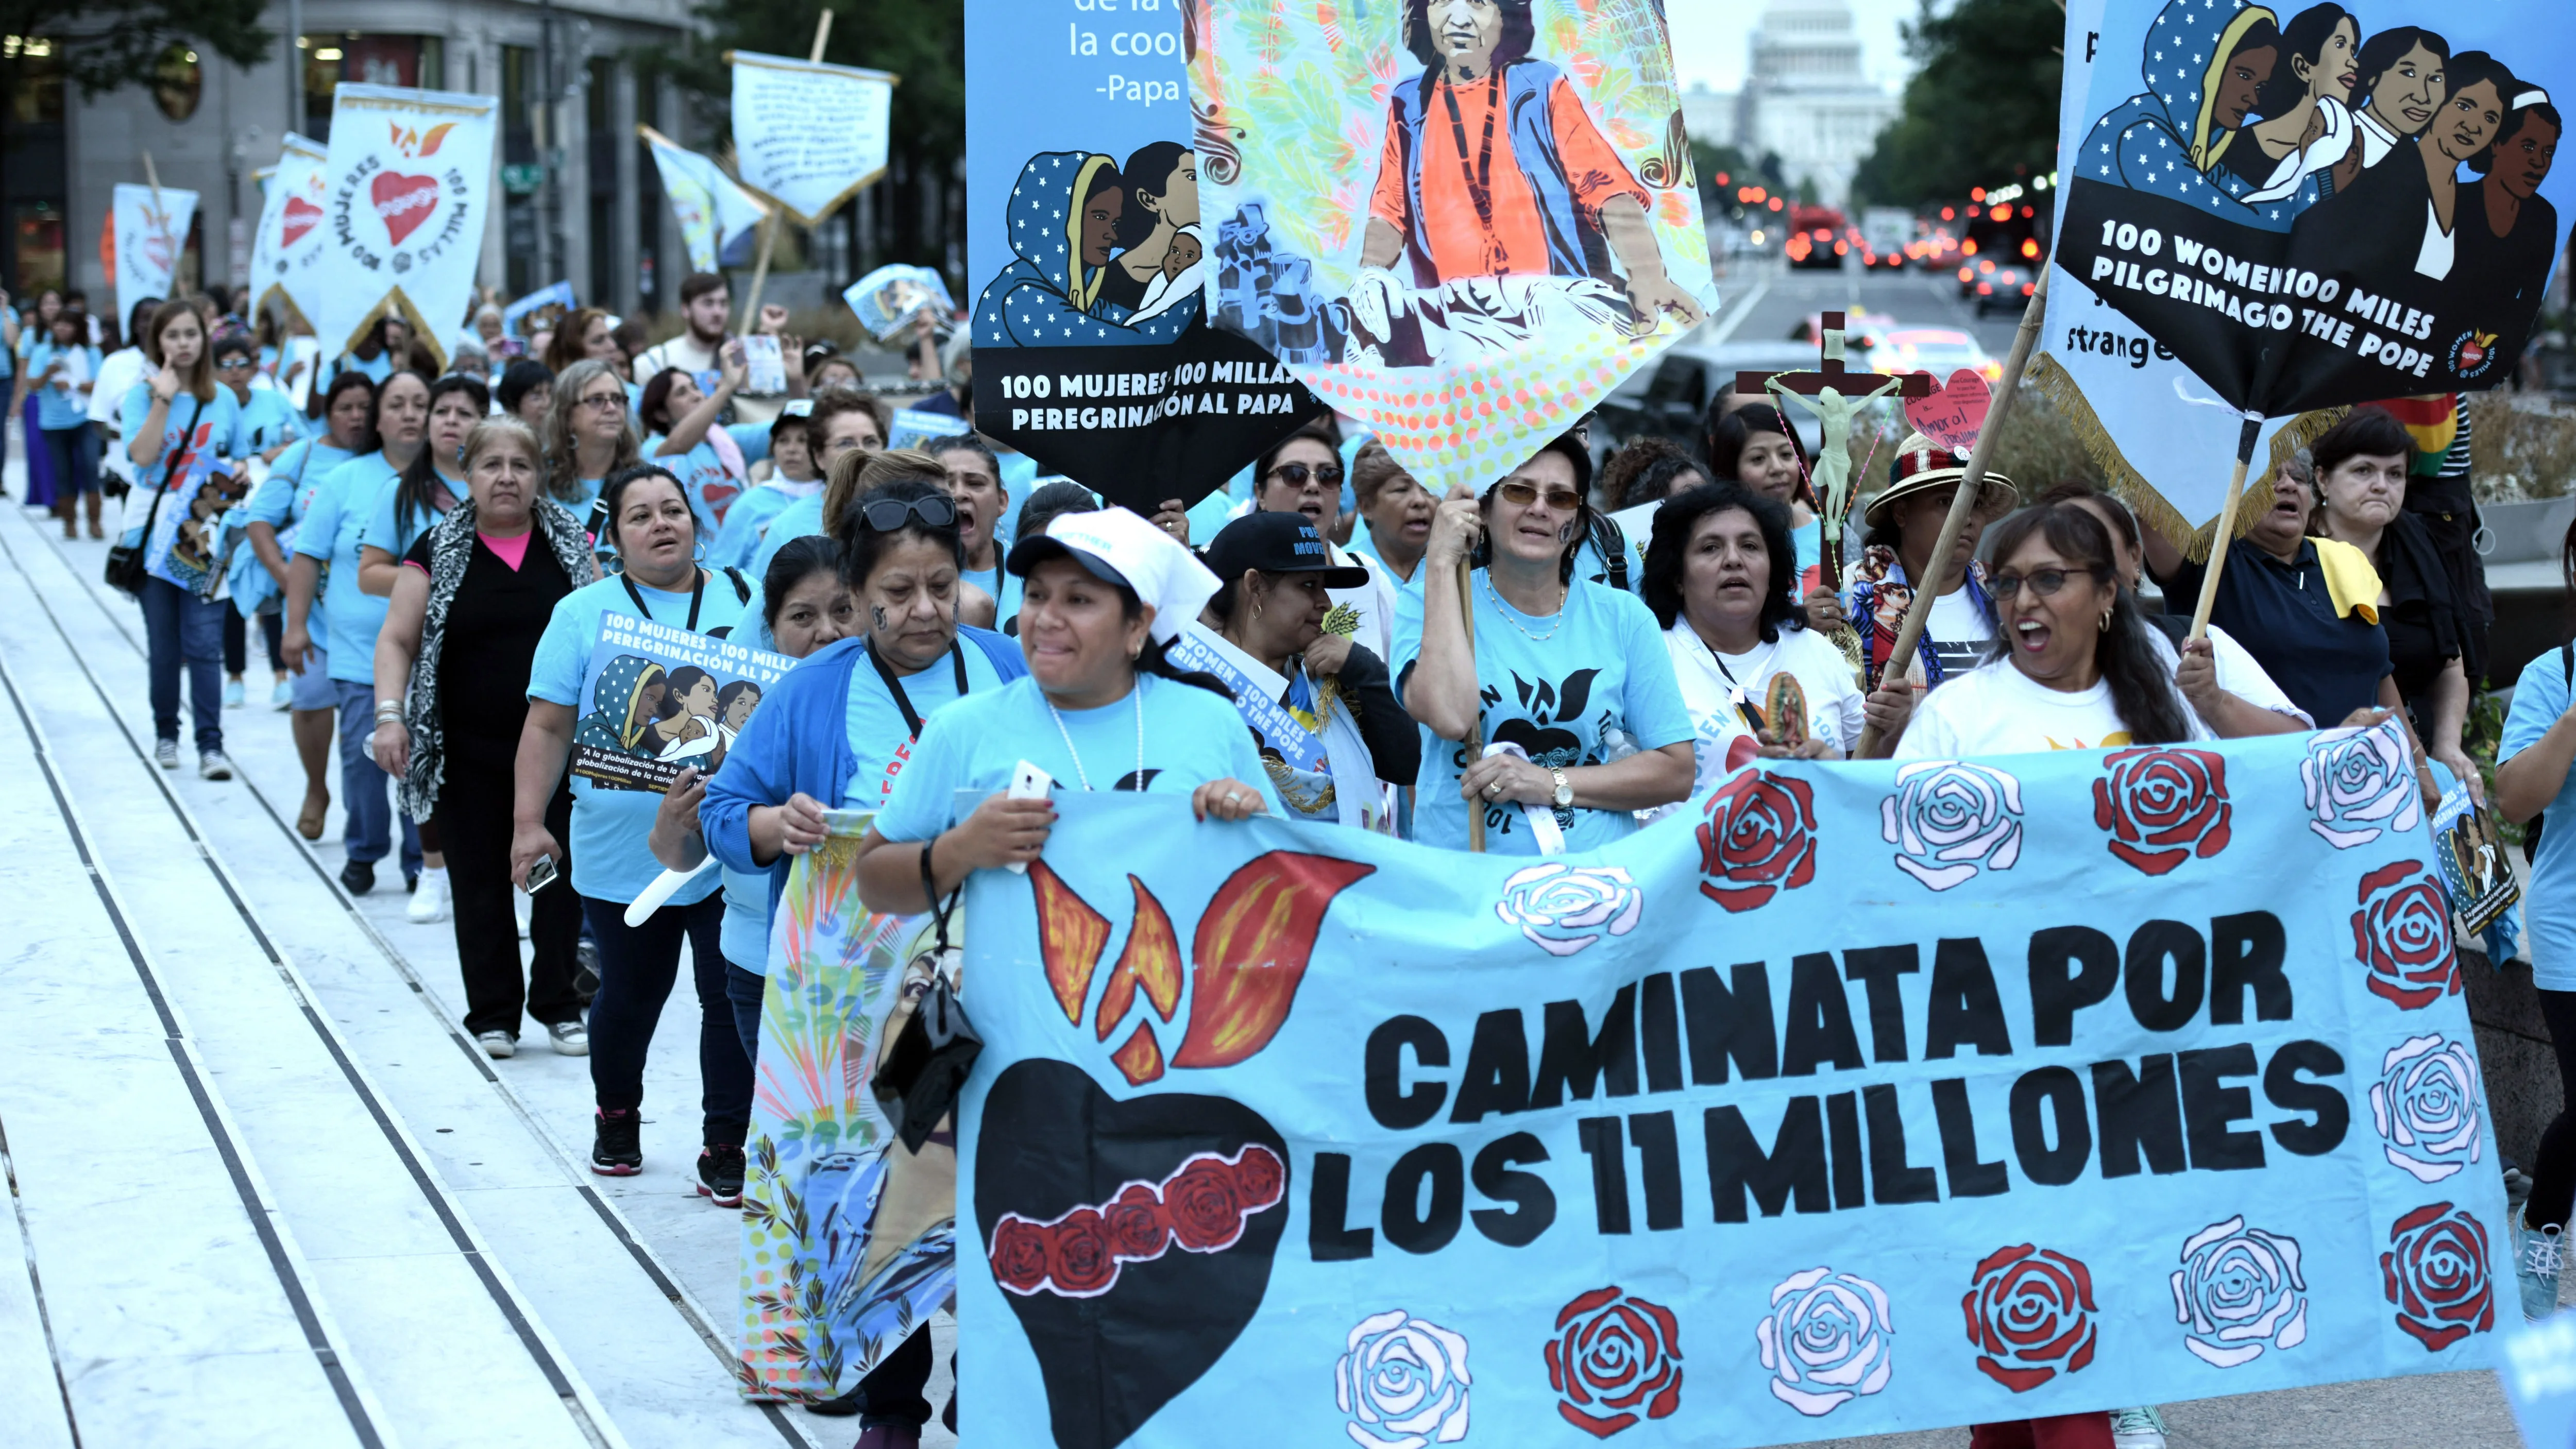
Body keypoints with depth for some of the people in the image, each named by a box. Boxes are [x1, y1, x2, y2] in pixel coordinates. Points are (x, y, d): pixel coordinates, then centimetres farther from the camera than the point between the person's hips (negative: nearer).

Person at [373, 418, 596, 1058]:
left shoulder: (570, 543, 6)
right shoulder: (439, 550, 1)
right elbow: (397, 639, 0)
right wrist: (390, 714, -13)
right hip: (469, 753, -1)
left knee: (560, 872, 0)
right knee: (482, 882, 4)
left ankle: (558, 1004, 15)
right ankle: (493, 1015, 13)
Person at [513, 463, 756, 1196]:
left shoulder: (742, 604, 6)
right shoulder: (583, 613, 3)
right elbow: (548, 726, 2)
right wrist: (528, 823, -5)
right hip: (624, 854, 0)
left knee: (735, 998, -2)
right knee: (629, 994, 13)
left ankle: (726, 1147, 7)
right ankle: (617, 1117, 36)